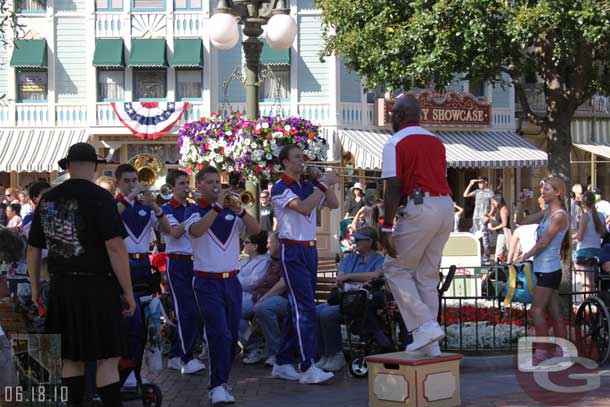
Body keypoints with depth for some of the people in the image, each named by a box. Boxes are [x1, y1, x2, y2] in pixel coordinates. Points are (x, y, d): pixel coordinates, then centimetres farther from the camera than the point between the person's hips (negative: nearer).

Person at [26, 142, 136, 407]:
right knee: (107, 358, -1)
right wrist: (128, 292, -12)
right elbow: (115, 247, -16)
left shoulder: (47, 199, 7)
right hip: (97, 286, -5)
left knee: (72, 358, 15)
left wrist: (35, 287, 24)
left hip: (61, 286, 6)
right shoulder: (99, 197, -10)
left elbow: (33, 249, 13)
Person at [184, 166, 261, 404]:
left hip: (231, 280, 5)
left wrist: (239, 210, -17)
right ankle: (217, 386, -12)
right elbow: (196, 231, -22)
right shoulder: (194, 212, 0)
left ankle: (221, 379, 22)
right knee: (220, 334, -15)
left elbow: (255, 230, -2)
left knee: (232, 335, 8)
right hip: (207, 282, -5)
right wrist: (217, 206, -24)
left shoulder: (231, 213, 11)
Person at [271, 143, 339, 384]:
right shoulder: (280, 188, -7)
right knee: (305, 307, -13)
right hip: (292, 250, -8)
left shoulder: (308, 187, 14)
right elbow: (303, 207, -22)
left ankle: (282, 363, 16)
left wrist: (321, 182, 3)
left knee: (297, 307, 10)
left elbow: (334, 205, 13)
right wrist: (324, 184, -18)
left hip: (310, 249, 8)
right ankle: (307, 368, -14)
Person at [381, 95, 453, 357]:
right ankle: (429, 344, 11)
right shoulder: (436, 141, 20)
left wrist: (387, 228, -13)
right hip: (446, 207, 8)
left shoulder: (395, 143, -3)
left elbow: (393, 188, -12)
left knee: (396, 268, 5)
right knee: (427, 274, 12)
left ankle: (425, 326, -7)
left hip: (419, 208, -7)